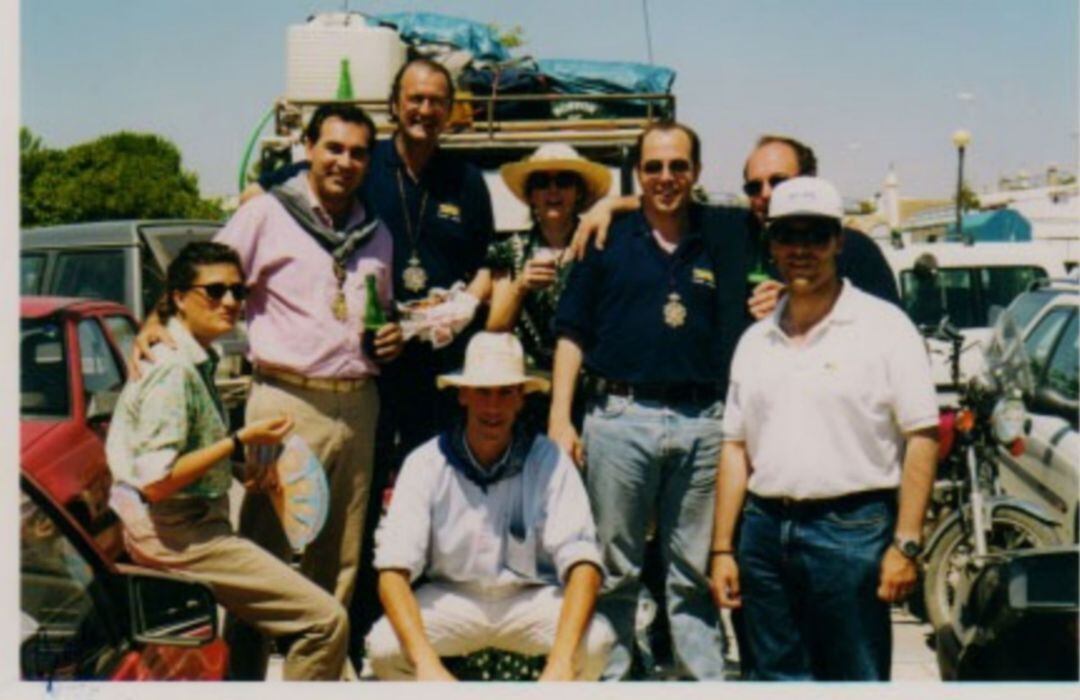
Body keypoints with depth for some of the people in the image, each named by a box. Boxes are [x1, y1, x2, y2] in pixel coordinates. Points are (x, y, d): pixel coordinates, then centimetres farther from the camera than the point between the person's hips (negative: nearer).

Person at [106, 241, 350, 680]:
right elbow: (156, 481, -22)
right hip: (174, 534, -10)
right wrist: (241, 441, -19)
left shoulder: (197, 361, 12)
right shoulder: (172, 369, -17)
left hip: (192, 524, 10)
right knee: (326, 619, -15)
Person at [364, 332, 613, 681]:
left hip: (531, 599, 0)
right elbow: (393, 568, -19)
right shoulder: (427, 463, -12)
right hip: (449, 597, 1)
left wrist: (561, 662, -37)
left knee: (594, 642, -29)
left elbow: (582, 561, -21)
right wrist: (427, 664, -35)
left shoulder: (548, 459, -14)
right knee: (384, 646, -27)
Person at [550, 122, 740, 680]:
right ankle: (606, 677, 19)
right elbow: (572, 333, 6)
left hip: (702, 424, 1)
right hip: (620, 418, -1)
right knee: (613, 570, 8)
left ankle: (705, 679, 18)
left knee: (696, 573, 9)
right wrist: (559, 417, -1)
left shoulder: (722, 239, 9)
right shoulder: (609, 239, 7)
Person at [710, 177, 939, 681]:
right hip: (765, 530, 5)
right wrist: (723, 548, 9)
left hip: (851, 530, -4)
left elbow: (921, 437, -5)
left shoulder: (883, 325, -1)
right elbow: (736, 447, 14)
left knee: (857, 676, 3)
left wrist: (905, 544, -12)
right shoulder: (755, 341, 13)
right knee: (776, 676, 12)